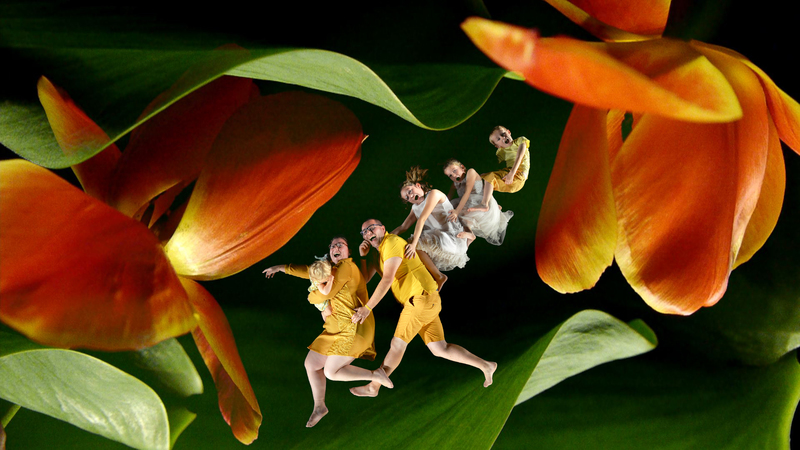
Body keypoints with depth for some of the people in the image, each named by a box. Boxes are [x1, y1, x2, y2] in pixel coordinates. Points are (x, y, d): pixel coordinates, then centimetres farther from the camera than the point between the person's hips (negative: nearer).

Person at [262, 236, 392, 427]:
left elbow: (325, 294, -17)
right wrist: (282, 267, 29)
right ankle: (319, 407, 26)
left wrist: (313, 296, 2)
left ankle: (375, 375, 6)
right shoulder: (331, 268, 13)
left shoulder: (346, 267, -15)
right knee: (311, 364, 9)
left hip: (354, 329, -9)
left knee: (331, 372, -10)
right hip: (336, 329, 9)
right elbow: (309, 271, 25)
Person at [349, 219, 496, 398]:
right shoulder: (377, 253, 21)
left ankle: (373, 387, 7)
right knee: (440, 350, 9)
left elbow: (387, 279, -20)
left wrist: (367, 308, -24)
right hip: (426, 302, 9)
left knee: (398, 344, -1)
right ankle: (485, 366, 13)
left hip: (421, 298, -9)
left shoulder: (392, 242, -10)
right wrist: (362, 255, 1)